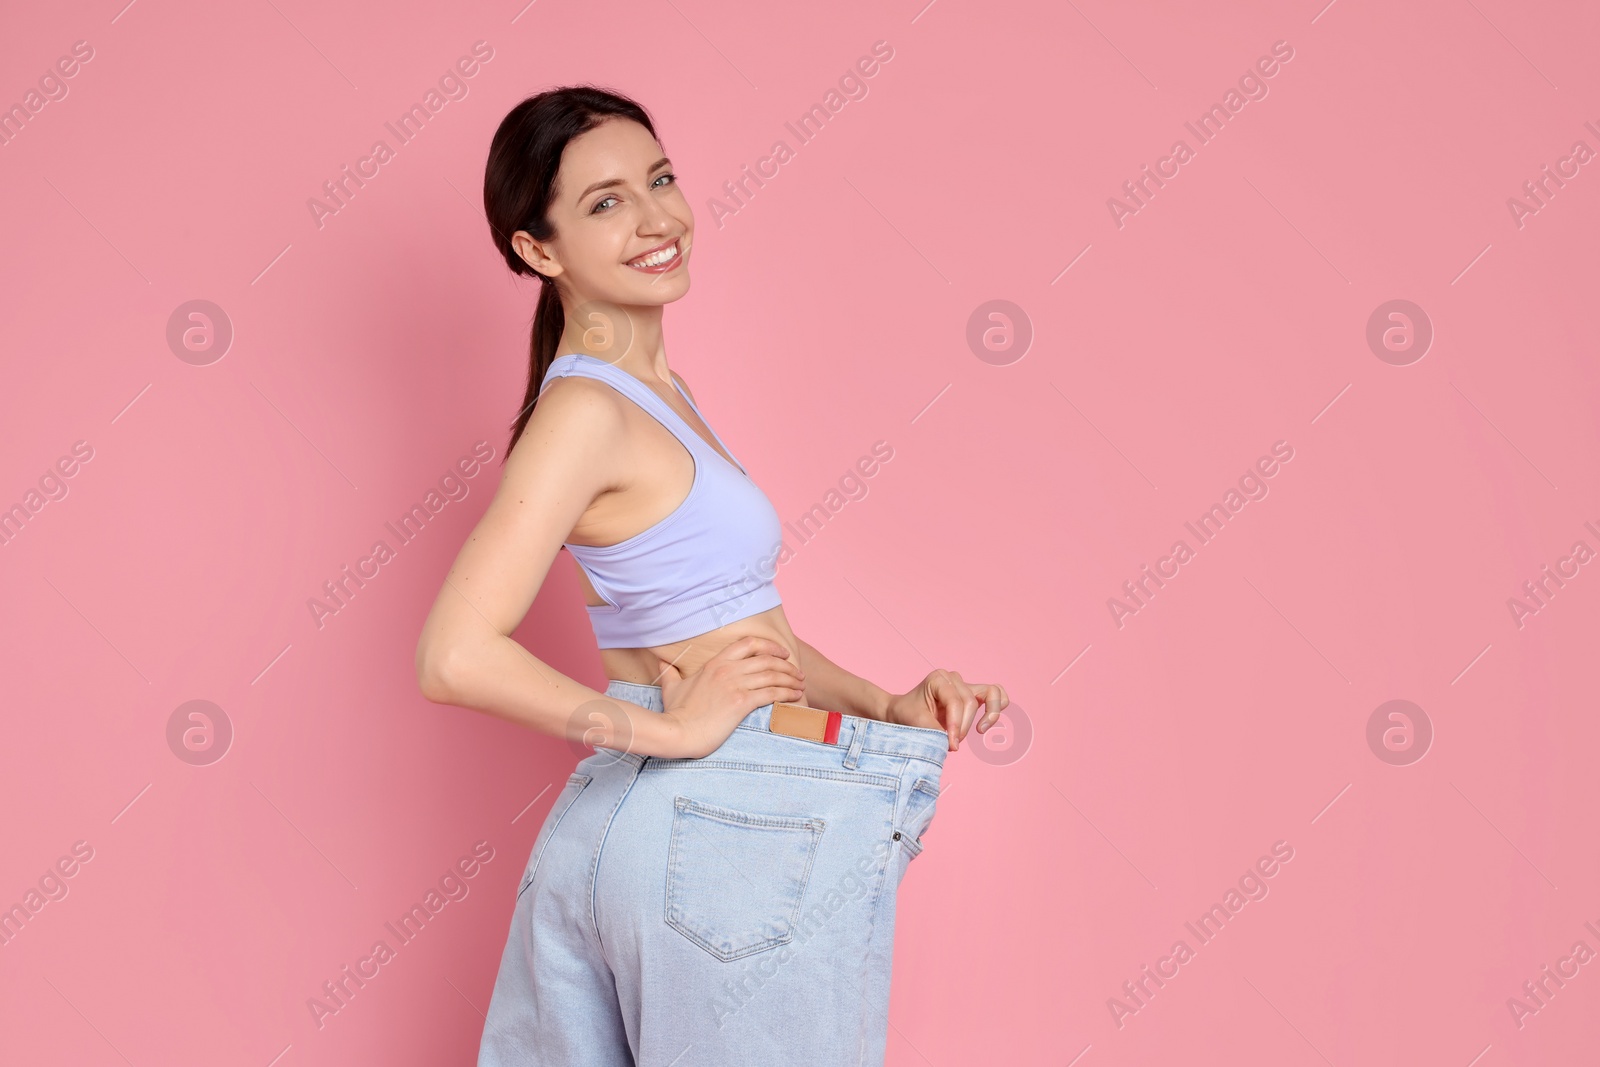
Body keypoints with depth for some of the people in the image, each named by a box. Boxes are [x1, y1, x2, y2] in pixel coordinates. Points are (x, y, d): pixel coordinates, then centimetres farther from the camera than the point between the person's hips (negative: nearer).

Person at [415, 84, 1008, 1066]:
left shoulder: (654, 393, 14)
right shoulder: (586, 412, -15)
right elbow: (457, 657, -24)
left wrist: (889, 706, 5)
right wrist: (670, 729, -18)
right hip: (737, 825, -9)